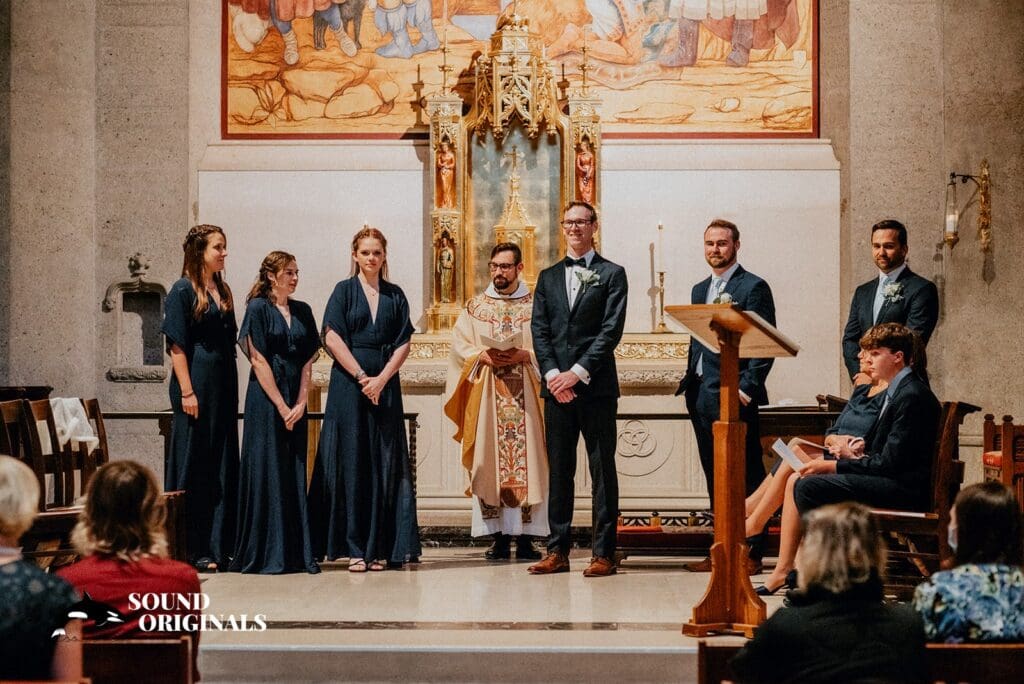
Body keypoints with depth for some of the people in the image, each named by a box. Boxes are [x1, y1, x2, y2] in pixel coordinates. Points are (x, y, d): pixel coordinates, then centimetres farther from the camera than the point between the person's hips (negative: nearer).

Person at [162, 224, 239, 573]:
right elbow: (177, 346, -12)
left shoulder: (222, 290, 14)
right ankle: (192, 548, 3)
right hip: (197, 382, -8)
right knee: (195, 462, -2)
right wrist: (187, 391, -17)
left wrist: (231, 387, 13)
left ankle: (219, 545, 15)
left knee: (223, 463, 9)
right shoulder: (183, 291, -8)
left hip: (224, 383, 8)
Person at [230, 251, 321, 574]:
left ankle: (298, 553, 9)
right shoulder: (258, 308, -4)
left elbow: (307, 362, 8)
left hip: (295, 403, 5)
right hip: (266, 399, -5)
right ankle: (267, 555, 1)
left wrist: (300, 404, -4)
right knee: (268, 473, -4)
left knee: (295, 475, 6)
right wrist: (281, 406, -13)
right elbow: (258, 360, -10)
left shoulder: (302, 311, 12)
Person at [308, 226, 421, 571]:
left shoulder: (395, 295, 11)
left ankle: (380, 546, 4)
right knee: (351, 461, -3)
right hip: (349, 384, -2)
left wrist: (381, 379, -10)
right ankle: (355, 547, -1)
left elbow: (403, 343, 5)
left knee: (385, 462, 0)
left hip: (385, 385, 2)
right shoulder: (344, 291, 4)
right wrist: (362, 376, -13)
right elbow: (332, 337, -5)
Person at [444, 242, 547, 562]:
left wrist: (524, 355, -13)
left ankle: (525, 538, -2)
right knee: (490, 464, -3)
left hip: (525, 395, -1)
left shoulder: (535, 306, 8)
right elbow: (459, 344, 6)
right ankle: (500, 538, 1)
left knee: (527, 463, -5)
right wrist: (483, 356, -11)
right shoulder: (475, 307, 12)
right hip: (486, 396, 1)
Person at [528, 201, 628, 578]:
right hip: (557, 386, 4)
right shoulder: (548, 277, 16)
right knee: (559, 471, 6)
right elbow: (539, 330, 9)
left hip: (596, 386, -4)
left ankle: (604, 553, 1)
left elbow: (611, 329, -6)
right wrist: (552, 374, -6)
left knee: (602, 470, -1)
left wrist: (578, 373, -13)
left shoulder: (611, 274, 3)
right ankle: (557, 551, 9)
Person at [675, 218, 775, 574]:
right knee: (714, 476, 11)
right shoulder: (700, 290, 19)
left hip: (734, 395, -8)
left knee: (746, 477, -4)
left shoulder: (753, 287, -5)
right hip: (702, 395, 8)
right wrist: (690, 379, 12)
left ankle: (751, 554, -1)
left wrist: (747, 388, -16)